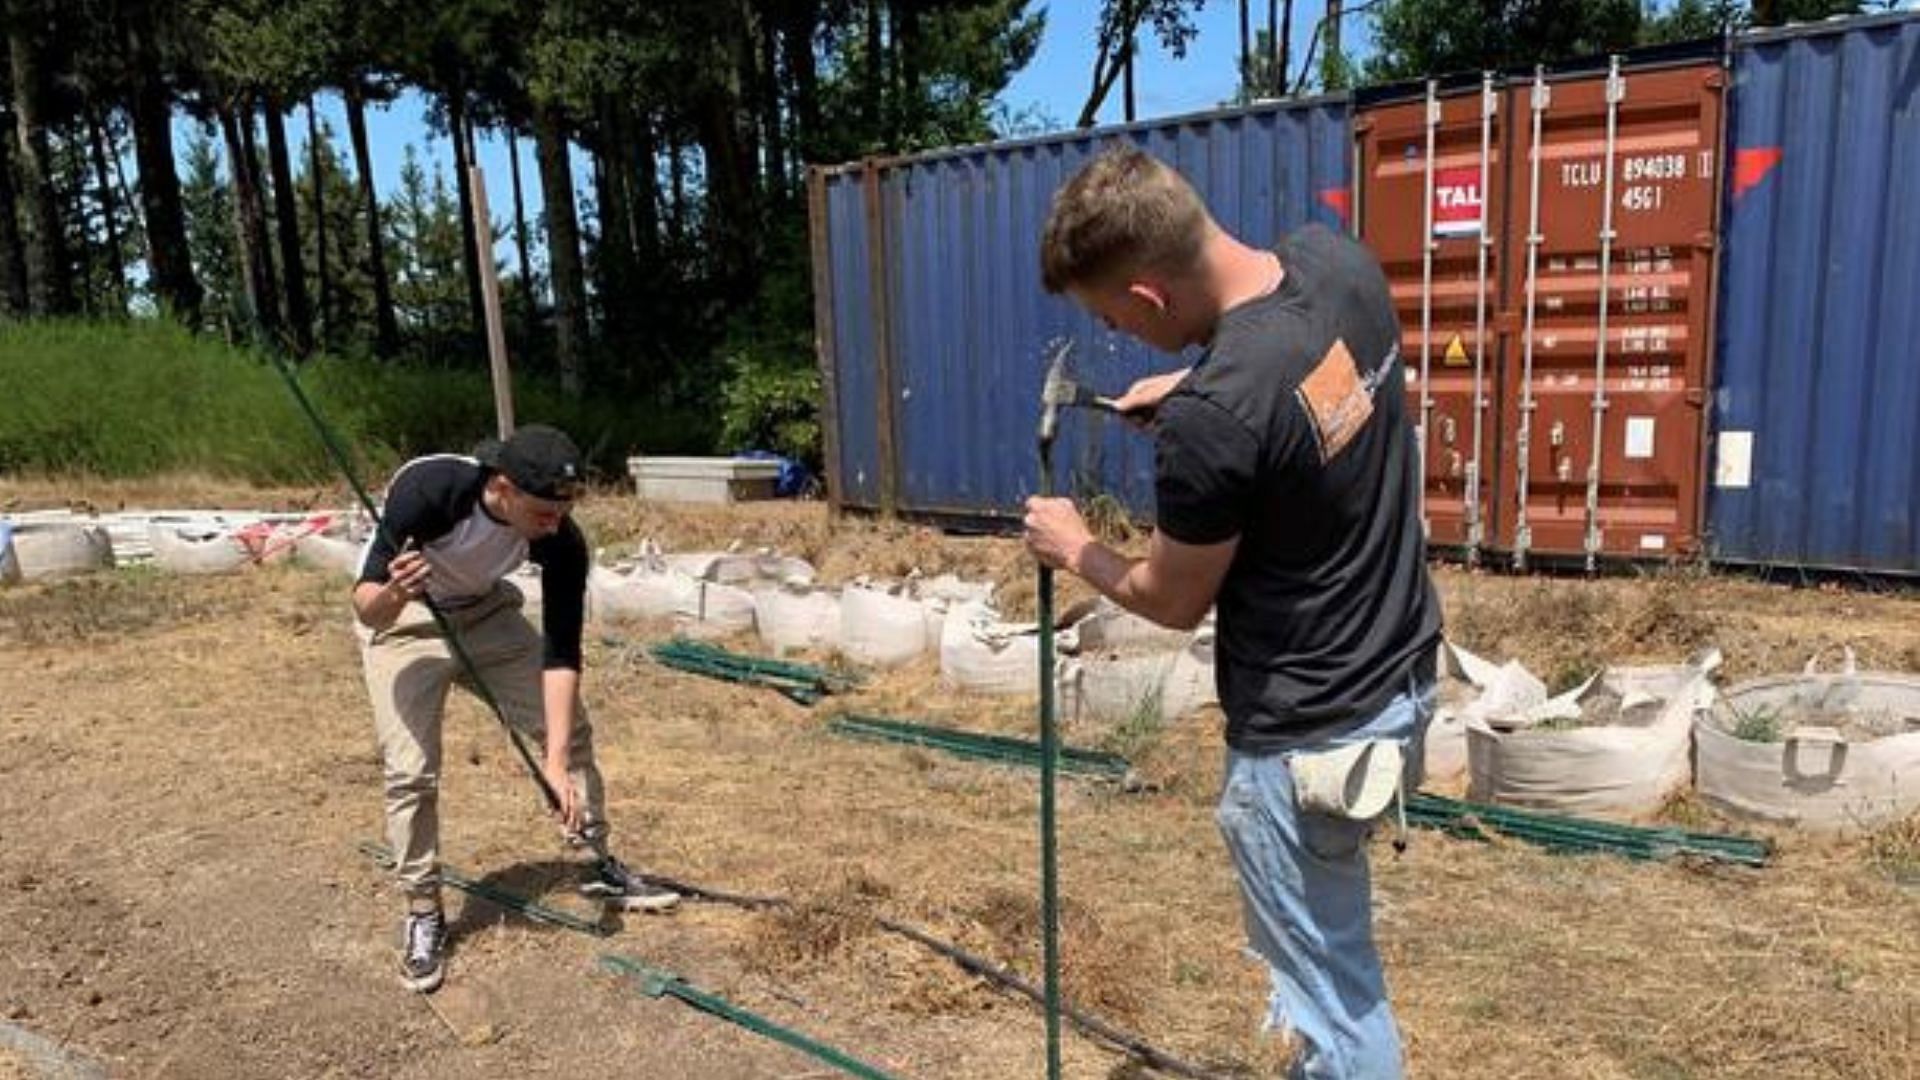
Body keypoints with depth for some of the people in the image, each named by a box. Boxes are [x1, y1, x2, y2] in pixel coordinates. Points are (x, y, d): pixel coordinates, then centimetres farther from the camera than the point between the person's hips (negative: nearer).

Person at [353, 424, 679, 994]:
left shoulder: (561, 539, -27)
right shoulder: (428, 489, -37)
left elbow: (561, 655, -23)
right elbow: (366, 608, -29)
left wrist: (556, 760, -29)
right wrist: (392, 593, -53)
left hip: (486, 614, 3)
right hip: (404, 623, -3)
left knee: (570, 728, 1)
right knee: (410, 771, -14)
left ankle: (598, 866, 20)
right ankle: (423, 913, 7)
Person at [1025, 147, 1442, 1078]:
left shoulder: (1211, 418, -31)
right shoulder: (1338, 260, -8)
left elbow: (1175, 601, -12)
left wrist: (1074, 550, 4)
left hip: (1309, 737, -9)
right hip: (1405, 673, 9)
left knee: (1333, 999, 12)